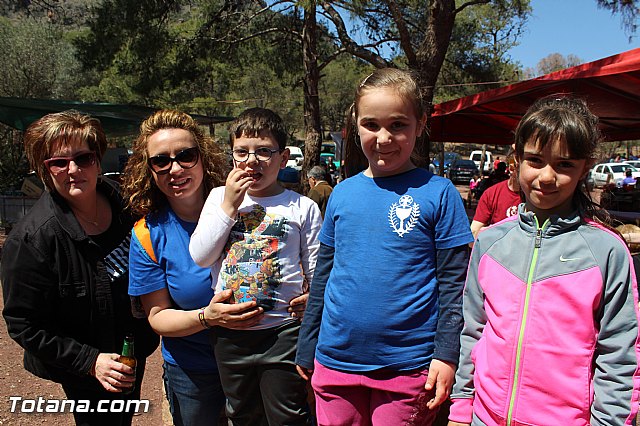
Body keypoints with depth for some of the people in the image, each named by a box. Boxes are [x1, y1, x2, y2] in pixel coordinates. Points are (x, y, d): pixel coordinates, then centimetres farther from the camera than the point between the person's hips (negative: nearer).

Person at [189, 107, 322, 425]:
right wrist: (229, 206, -11)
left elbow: (317, 266, 1)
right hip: (230, 333, 3)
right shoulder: (219, 197, 4)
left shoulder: (302, 207, -3)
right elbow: (200, 257, -6)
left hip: (283, 330, -3)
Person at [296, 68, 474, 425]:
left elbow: (454, 284, -5)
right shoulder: (343, 193, 3)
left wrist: (446, 355, -9)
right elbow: (322, 277, 9)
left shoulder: (439, 193, -7)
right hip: (335, 363, 4)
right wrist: (306, 350, 11)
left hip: (407, 367, -3)